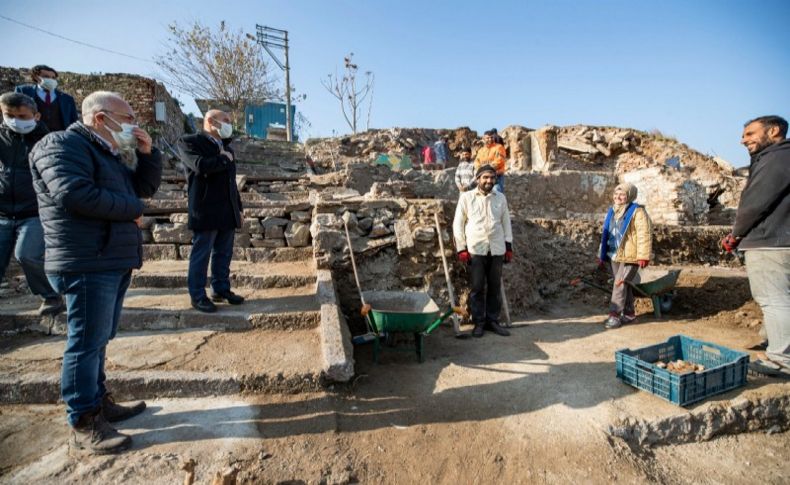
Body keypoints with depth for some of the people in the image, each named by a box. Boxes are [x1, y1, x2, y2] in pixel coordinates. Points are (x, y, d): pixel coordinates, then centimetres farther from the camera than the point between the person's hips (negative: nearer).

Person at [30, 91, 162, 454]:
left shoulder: (110, 153, 21)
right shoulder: (61, 145, -8)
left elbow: (145, 187, 19)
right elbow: (74, 193, -24)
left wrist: (147, 152, 5)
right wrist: (131, 210, -13)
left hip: (114, 260, 10)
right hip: (87, 263, -10)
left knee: (98, 339, 16)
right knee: (87, 342, -4)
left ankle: (98, 402, 28)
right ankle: (83, 425, 7)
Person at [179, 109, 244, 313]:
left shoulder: (226, 147, 19)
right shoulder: (190, 141, -3)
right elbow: (201, 166, -23)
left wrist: (239, 207, 16)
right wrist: (224, 159, -7)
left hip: (227, 211, 7)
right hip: (205, 210, -7)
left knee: (224, 254, 11)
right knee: (201, 254, 1)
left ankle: (221, 290, 22)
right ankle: (197, 296, 10)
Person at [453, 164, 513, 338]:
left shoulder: (500, 197, 11)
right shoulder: (466, 197, 2)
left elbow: (506, 222, 15)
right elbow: (458, 223, 1)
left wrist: (509, 246, 9)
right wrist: (461, 248, -5)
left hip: (497, 249, 3)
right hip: (476, 249, -3)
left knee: (495, 287, 8)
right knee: (478, 287, 1)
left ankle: (493, 320, 21)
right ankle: (478, 322, 13)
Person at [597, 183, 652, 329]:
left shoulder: (637, 212, -8)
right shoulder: (612, 212, 14)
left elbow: (644, 234, -15)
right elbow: (606, 234, 18)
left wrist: (643, 256, -21)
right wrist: (602, 256, 18)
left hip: (629, 256, -7)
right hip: (614, 255, 7)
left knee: (620, 283, -11)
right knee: (624, 284, 14)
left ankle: (615, 314, -6)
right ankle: (629, 313, 25)